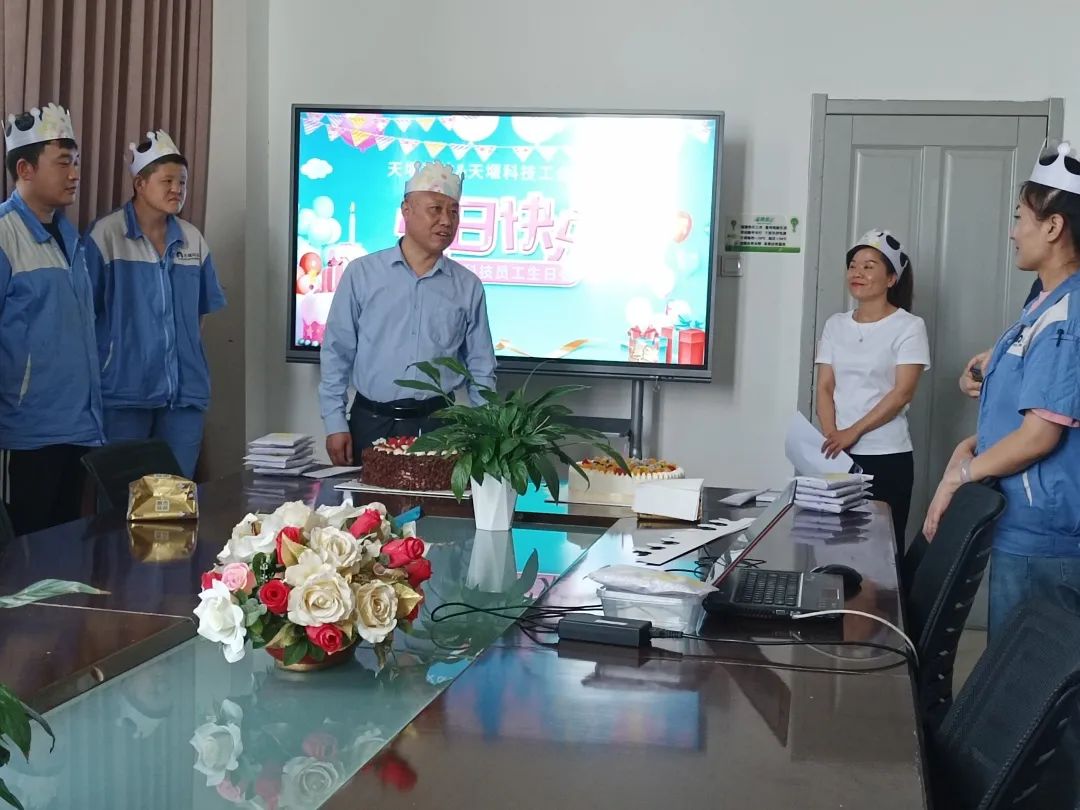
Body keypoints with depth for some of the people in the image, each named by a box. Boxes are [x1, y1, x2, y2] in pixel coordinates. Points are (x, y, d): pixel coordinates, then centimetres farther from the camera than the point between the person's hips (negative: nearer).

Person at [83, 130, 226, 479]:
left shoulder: (192, 238, 9)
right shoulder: (106, 234, -8)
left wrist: (186, 345, 12)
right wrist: (102, 363, -4)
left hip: (185, 389, 5)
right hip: (126, 388, -5)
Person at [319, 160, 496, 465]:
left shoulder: (468, 286, 5)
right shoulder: (362, 273, 1)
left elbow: (481, 371, 11)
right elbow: (337, 353, 3)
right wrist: (335, 423, -2)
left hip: (437, 425, 1)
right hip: (370, 423, -1)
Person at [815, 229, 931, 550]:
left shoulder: (909, 326, -3)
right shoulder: (836, 324, 11)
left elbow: (902, 393, -11)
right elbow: (825, 387, 7)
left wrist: (852, 432, -17)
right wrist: (831, 436, -9)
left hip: (887, 458, -4)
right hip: (839, 456, 4)